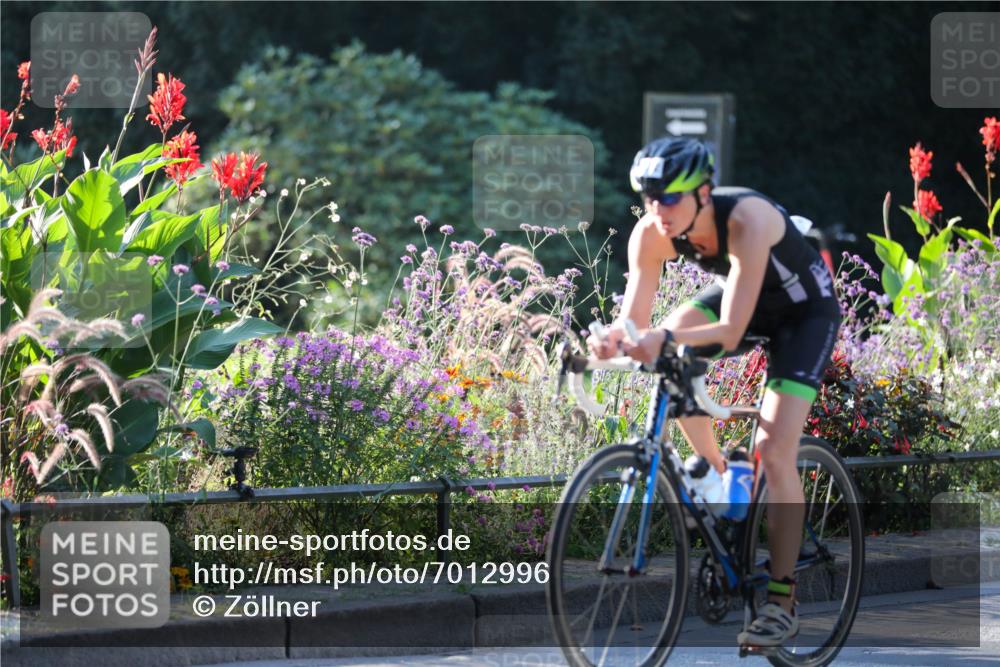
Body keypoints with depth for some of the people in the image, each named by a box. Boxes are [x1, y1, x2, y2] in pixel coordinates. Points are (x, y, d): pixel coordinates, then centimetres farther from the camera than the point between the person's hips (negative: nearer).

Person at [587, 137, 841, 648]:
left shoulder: (746, 221, -38)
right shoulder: (651, 234, -23)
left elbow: (730, 332, -41)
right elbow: (636, 318, -21)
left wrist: (664, 338, -57)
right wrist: (612, 337, -44)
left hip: (804, 309, -6)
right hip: (738, 293, 6)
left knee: (773, 449, -17)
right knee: (669, 358, -21)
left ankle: (782, 603, -10)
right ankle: (719, 476, 3)